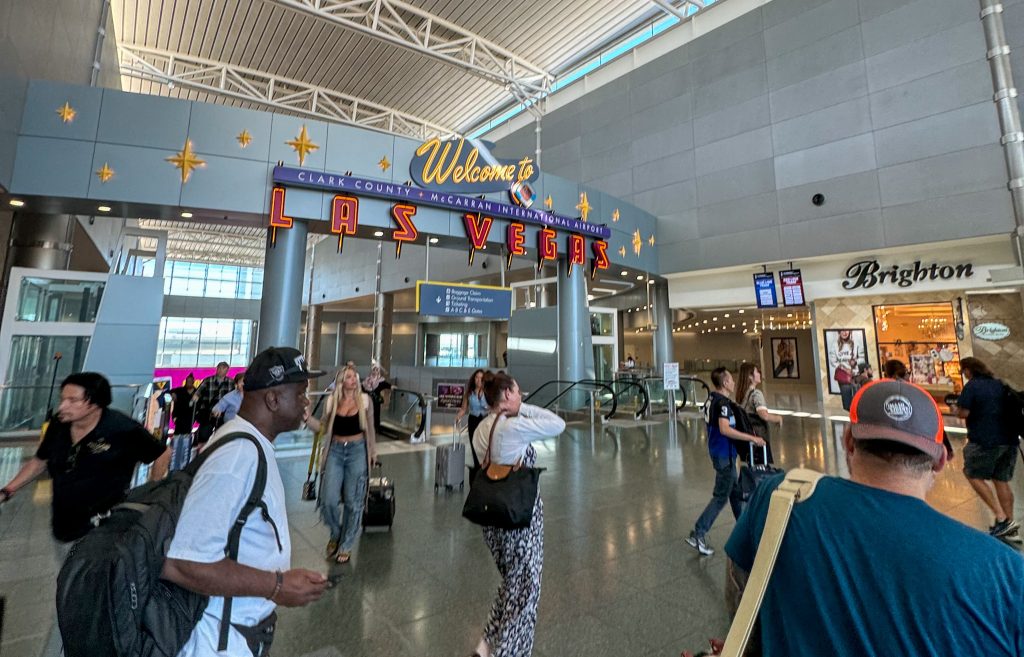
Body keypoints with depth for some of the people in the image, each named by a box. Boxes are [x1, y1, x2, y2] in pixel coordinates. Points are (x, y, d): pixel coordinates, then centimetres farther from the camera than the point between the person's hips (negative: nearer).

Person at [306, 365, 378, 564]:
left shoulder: (364, 399, -2)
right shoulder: (331, 400, 1)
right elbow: (323, 427, 7)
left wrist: (373, 451, 12)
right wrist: (306, 417, -7)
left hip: (357, 450, -1)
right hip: (335, 450, 1)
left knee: (353, 501, 5)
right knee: (329, 500, -3)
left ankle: (346, 546, 25)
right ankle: (335, 534, 29)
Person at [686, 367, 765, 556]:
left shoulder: (711, 400, 8)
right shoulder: (723, 402, -20)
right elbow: (725, 429, -31)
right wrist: (752, 438, -23)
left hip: (718, 451, 9)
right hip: (724, 455, -9)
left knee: (735, 491, 21)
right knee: (721, 497, -2)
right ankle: (698, 534, 0)